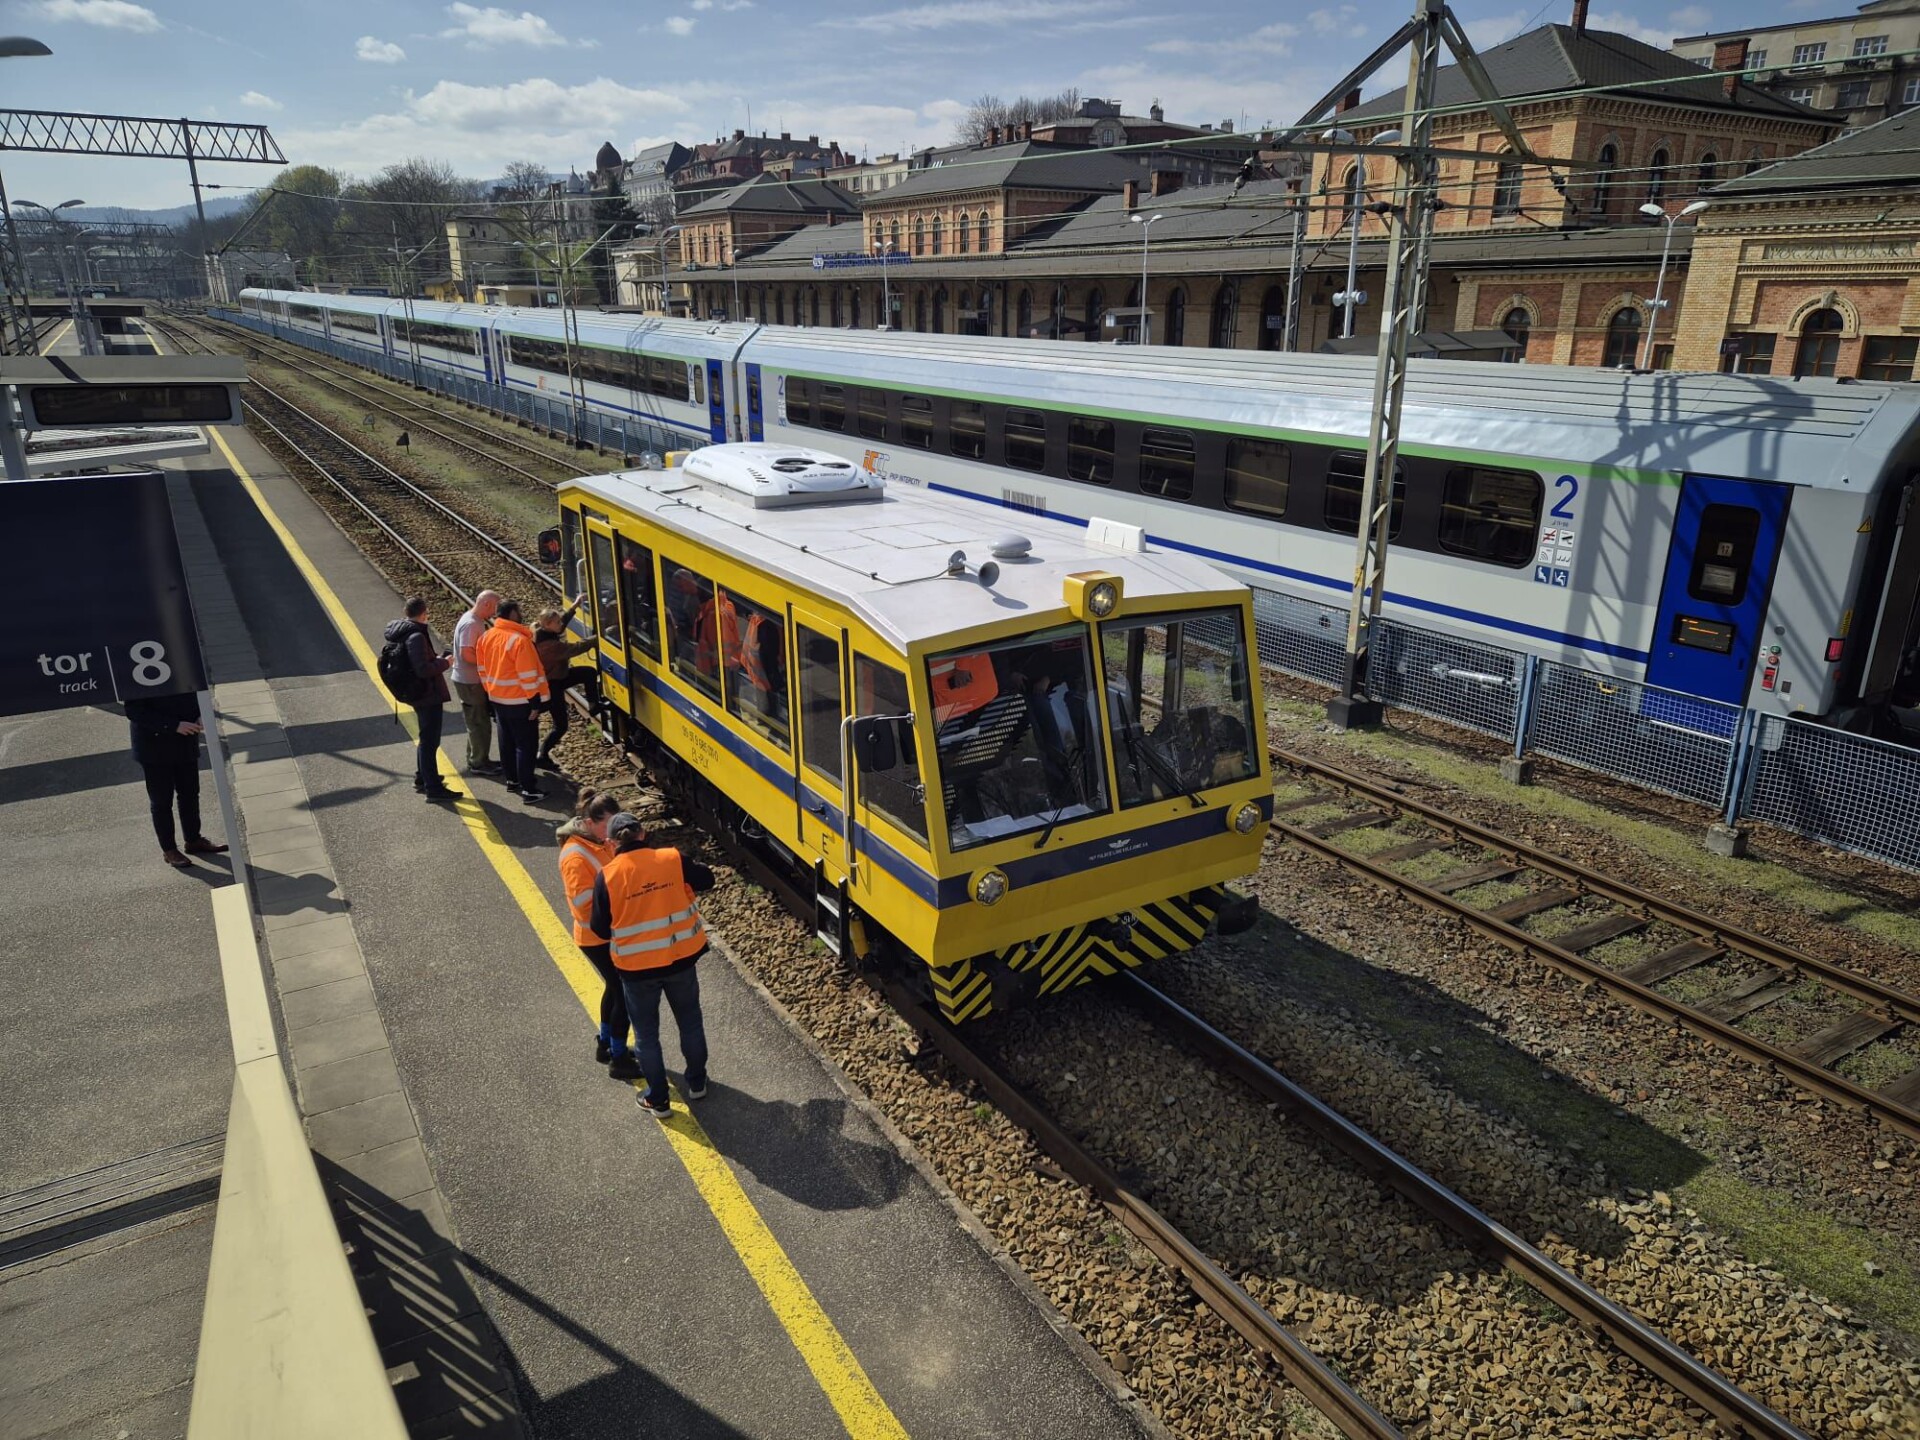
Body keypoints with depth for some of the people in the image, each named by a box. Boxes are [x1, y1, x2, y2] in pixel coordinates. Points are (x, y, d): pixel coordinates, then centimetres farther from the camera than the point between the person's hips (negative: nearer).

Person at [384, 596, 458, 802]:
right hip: (428, 695, -10)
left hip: (418, 694, 10)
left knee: (426, 738, 24)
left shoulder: (399, 633, 7)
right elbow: (423, 670, -28)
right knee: (430, 740, -3)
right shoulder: (416, 636, -23)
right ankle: (433, 787, 3)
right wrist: (444, 662, -14)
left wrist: (438, 658, 10)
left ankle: (422, 778, 36)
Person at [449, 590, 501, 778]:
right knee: (479, 722, 0)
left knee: (477, 721, 19)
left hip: (474, 680, 10)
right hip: (469, 682, -10)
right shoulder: (470, 624, -22)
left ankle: (476, 759, 30)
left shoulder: (476, 621, 8)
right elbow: (467, 654, -26)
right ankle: (478, 764, 10)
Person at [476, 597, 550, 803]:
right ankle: (528, 790, -4)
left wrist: (490, 692, 21)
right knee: (526, 744, -4)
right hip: (518, 701, -8)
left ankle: (512, 780, 31)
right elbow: (528, 676, -21)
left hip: (497, 699, 8)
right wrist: (535, 701, -15)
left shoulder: (486, 637, 4)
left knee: (507, 740, 20)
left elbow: (483, 670, 12)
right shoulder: (519, 640, -21)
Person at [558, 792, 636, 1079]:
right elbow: (587, 906, -27)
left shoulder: (603, 841, -1)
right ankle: (618, 1060, 16)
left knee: (615, 987, 23)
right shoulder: (575, 857, -27)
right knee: (625, 993, 1)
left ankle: (605, 1044, 42)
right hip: (597, 939, -9)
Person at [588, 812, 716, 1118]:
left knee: (646, 1034, 18)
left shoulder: (607, 877, -16)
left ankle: (658, 1101, 29)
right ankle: (696, 1083, 40)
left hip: (636, 967, -2)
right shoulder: (672, 860, -12)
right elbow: (707, 880, 6)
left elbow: (600, 929, -7)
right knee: (690, 1022, 24)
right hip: (681, 958, 2)